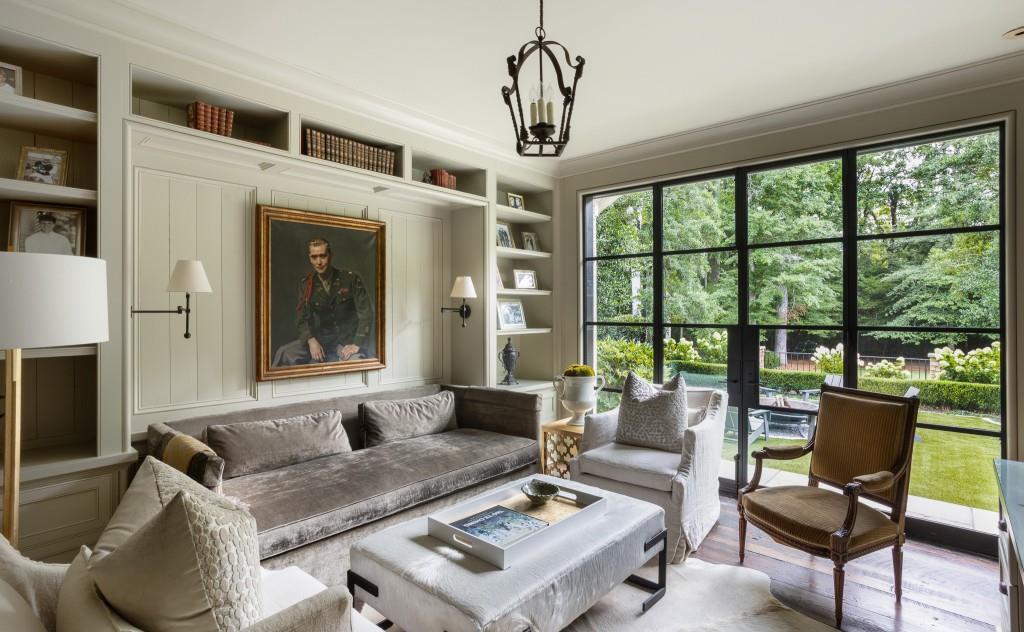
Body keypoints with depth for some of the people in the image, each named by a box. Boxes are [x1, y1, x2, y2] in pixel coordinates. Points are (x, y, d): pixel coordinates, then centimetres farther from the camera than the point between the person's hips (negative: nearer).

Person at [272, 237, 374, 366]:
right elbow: (301, 319, 2)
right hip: (322, 338, 4)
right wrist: (311, 340, -17)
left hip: (349, 338, -4)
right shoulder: (305, 285, 2)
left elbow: (366, 313, -12)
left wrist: (357, 345, -21)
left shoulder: (351, 279, -8)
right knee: (284, 353, -16)